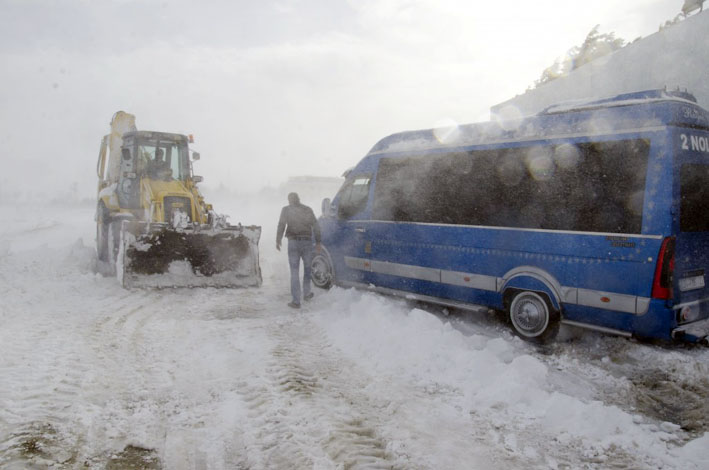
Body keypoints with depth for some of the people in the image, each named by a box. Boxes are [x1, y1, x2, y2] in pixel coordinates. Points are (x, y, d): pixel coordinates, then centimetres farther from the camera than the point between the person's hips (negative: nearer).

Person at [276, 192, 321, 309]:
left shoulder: (286, 210, 4)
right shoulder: (308, 209, 11)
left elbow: (281, 225, -8)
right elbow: (316, 226, 7)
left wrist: (278, 240, -6)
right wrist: (318, 242, 11)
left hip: (293, 243, -2)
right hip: (307, 242, 2)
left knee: (294, 272, 1)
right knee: (307, 268, 22)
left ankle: (296, 301, -2)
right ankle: (307, 294, 32)